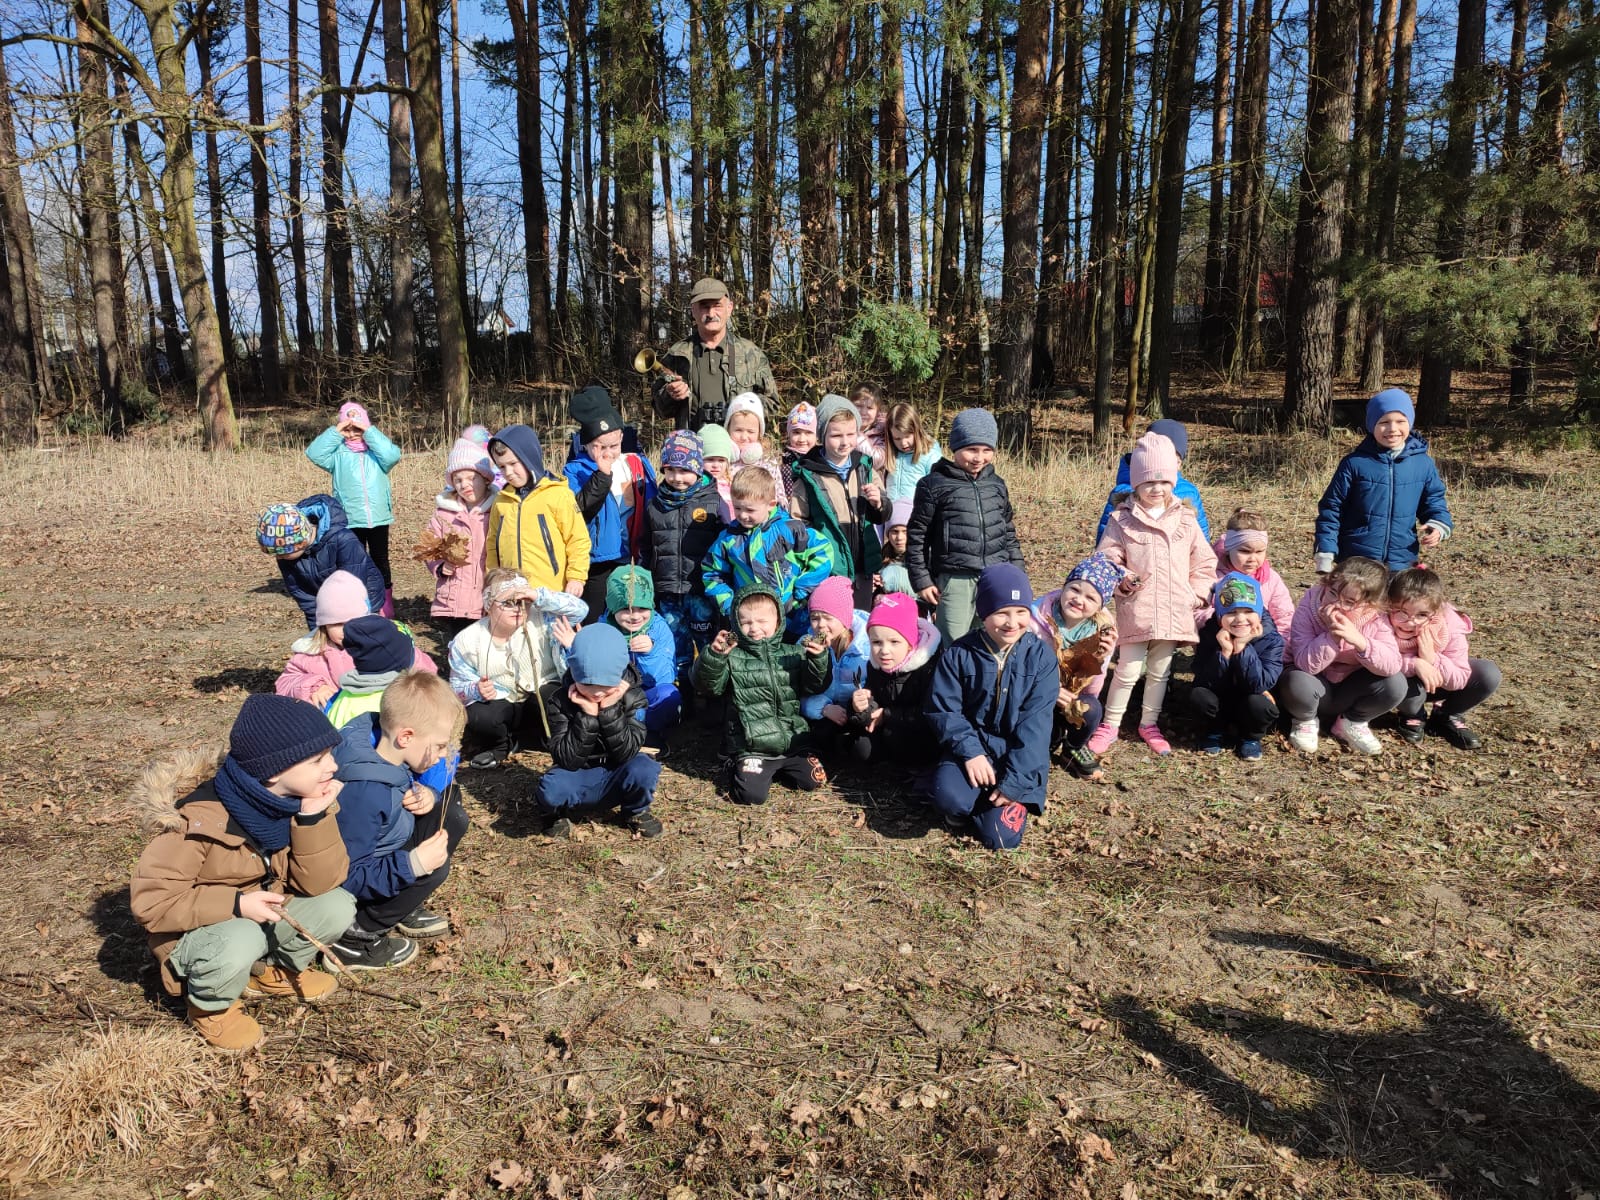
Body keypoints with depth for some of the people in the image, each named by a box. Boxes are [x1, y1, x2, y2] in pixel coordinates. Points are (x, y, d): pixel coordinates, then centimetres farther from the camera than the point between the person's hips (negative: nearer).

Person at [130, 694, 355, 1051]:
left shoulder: (296, 799, -13)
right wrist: (236, 905, -33)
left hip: (262, 919, 6)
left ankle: (271, 970, 12)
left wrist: (314, 816, -30)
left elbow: (319, 884, -16)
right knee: (240, 940, -37)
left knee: (338, 907, -16)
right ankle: (209, 1006, -2)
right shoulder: (200, 818, -29)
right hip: (194, 932, -5)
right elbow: (149, 900, -26)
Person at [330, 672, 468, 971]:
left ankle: (405, 908, 10)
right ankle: (356, 937, -6)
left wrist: (428, 794, -15)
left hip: (382, 851, 9)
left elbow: (418, 782, 7)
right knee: (434, 868, -25)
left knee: (451, 814, -1)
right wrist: (413, 864, -38)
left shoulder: (386, 745, -13)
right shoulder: (362, 793, -37)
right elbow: (347, 877, -32)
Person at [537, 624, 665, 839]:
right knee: (550, 791, -33)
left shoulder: (632, 696, -13)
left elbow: (628, 752, -20)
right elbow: (566, 759, -20)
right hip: (578, 780, -1)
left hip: (617, 779, 1)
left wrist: (610, 710, -29)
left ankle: (636, 811, 1)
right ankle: (560, 812, 4)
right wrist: (587, 715, -29)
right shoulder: (562, 700, -14)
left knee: (644, 769, -31)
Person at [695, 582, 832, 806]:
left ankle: (776, 768, 25)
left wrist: (818, 659, -16)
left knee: (813, 781, 0)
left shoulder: (794, 655, 6)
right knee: (752, 794, -18)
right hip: (750, 748, -3)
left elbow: (813, 687, 1)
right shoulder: (733, 657, -4)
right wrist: (714, 655, -32)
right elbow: (708, 685, -15)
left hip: (792, 743, 4)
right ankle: (733, 768, 16)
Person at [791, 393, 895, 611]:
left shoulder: (865, 468, 5)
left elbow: (883, 516, 12)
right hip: (827, 571, -4)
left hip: (862, 568, 4)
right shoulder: (809, 476, -7)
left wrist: (878, 504, -9)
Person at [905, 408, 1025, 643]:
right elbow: (916, 536, 0)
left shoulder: (996, 484, 14)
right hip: (955, 580, -4)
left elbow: (1009, 532, 21)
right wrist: (922, 580, -3)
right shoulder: (935, 485, -1)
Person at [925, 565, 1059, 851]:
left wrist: (1015, 779, -17)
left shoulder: (1041, 656, -7)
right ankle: (983, 803, 5)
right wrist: (970, 752, -20)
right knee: (946, 795, -30)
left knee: (1002, 837, -15)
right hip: (974, 744, 1)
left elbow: (1035, 722, -10)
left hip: (1020, 754, 0)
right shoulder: (959, 655, -6)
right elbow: (943, 710, -5)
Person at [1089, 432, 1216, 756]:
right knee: (1129, 669, -1)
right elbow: (1106, 558, -2)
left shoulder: (1185, 519, 7)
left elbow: (1203, 561, 13)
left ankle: (1150, 723, 28)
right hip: (1135, 607, -3)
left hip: (1174, 610, 3)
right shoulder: (1123, 520, -3)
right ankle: (1110, 725, 14)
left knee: (1160, 670, 13)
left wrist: (1199, 593, 5)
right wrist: (1121, 579, -19)